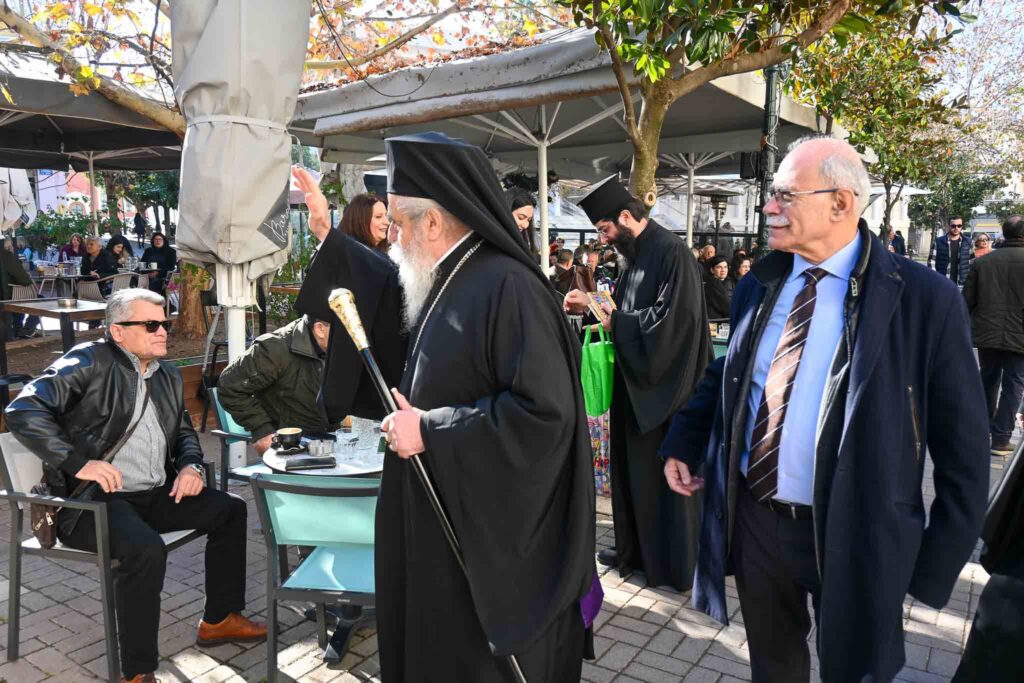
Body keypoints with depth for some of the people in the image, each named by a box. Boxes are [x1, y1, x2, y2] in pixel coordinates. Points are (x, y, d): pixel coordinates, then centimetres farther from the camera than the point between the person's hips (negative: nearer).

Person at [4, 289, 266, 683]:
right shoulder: (89, 362, -9)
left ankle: (219, 620, 16)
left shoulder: (167, 375, 14)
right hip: (95, 500, -8)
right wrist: (78, 462, -27)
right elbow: (23, 411, -19)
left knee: (230, 510, 2)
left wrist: (190, 465, 1)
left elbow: (184, 432, 24)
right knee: (146, 548, -32)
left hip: (156, 494, 8)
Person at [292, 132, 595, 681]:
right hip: (442, 515, 9)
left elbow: (544, 412, -30)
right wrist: (325, 234, 21)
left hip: (488, 535, -9)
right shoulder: (448, 279, 5)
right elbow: (392, 297, 26)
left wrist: (430, 431, -23)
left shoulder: (507, 288, -25)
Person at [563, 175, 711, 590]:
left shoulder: (672, 253, -17)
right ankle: (634, 549, 30)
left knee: (663, 474, 4)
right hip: (636, 383, 9)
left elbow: (670, 321, -23)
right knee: (632, 470, 15)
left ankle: (671, 563, 19)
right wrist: (592, 305, 3)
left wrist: (612, 321, -15)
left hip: (663, 387, -9)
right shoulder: (636, 254, 11)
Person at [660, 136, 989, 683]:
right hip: (753, 518, 4)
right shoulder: (759, 284, 0)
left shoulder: (925, 299, -14)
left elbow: (960, 448, -9)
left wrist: (938, 564, -6)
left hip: (851, 536, -4)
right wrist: (682, 443, 7)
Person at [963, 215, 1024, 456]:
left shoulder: (982, 262, 1)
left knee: (988, 380, 21)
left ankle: (983, 427, 32)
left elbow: (968, 301, 2)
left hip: (987, 334, 3)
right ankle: (1000, 438, 4)